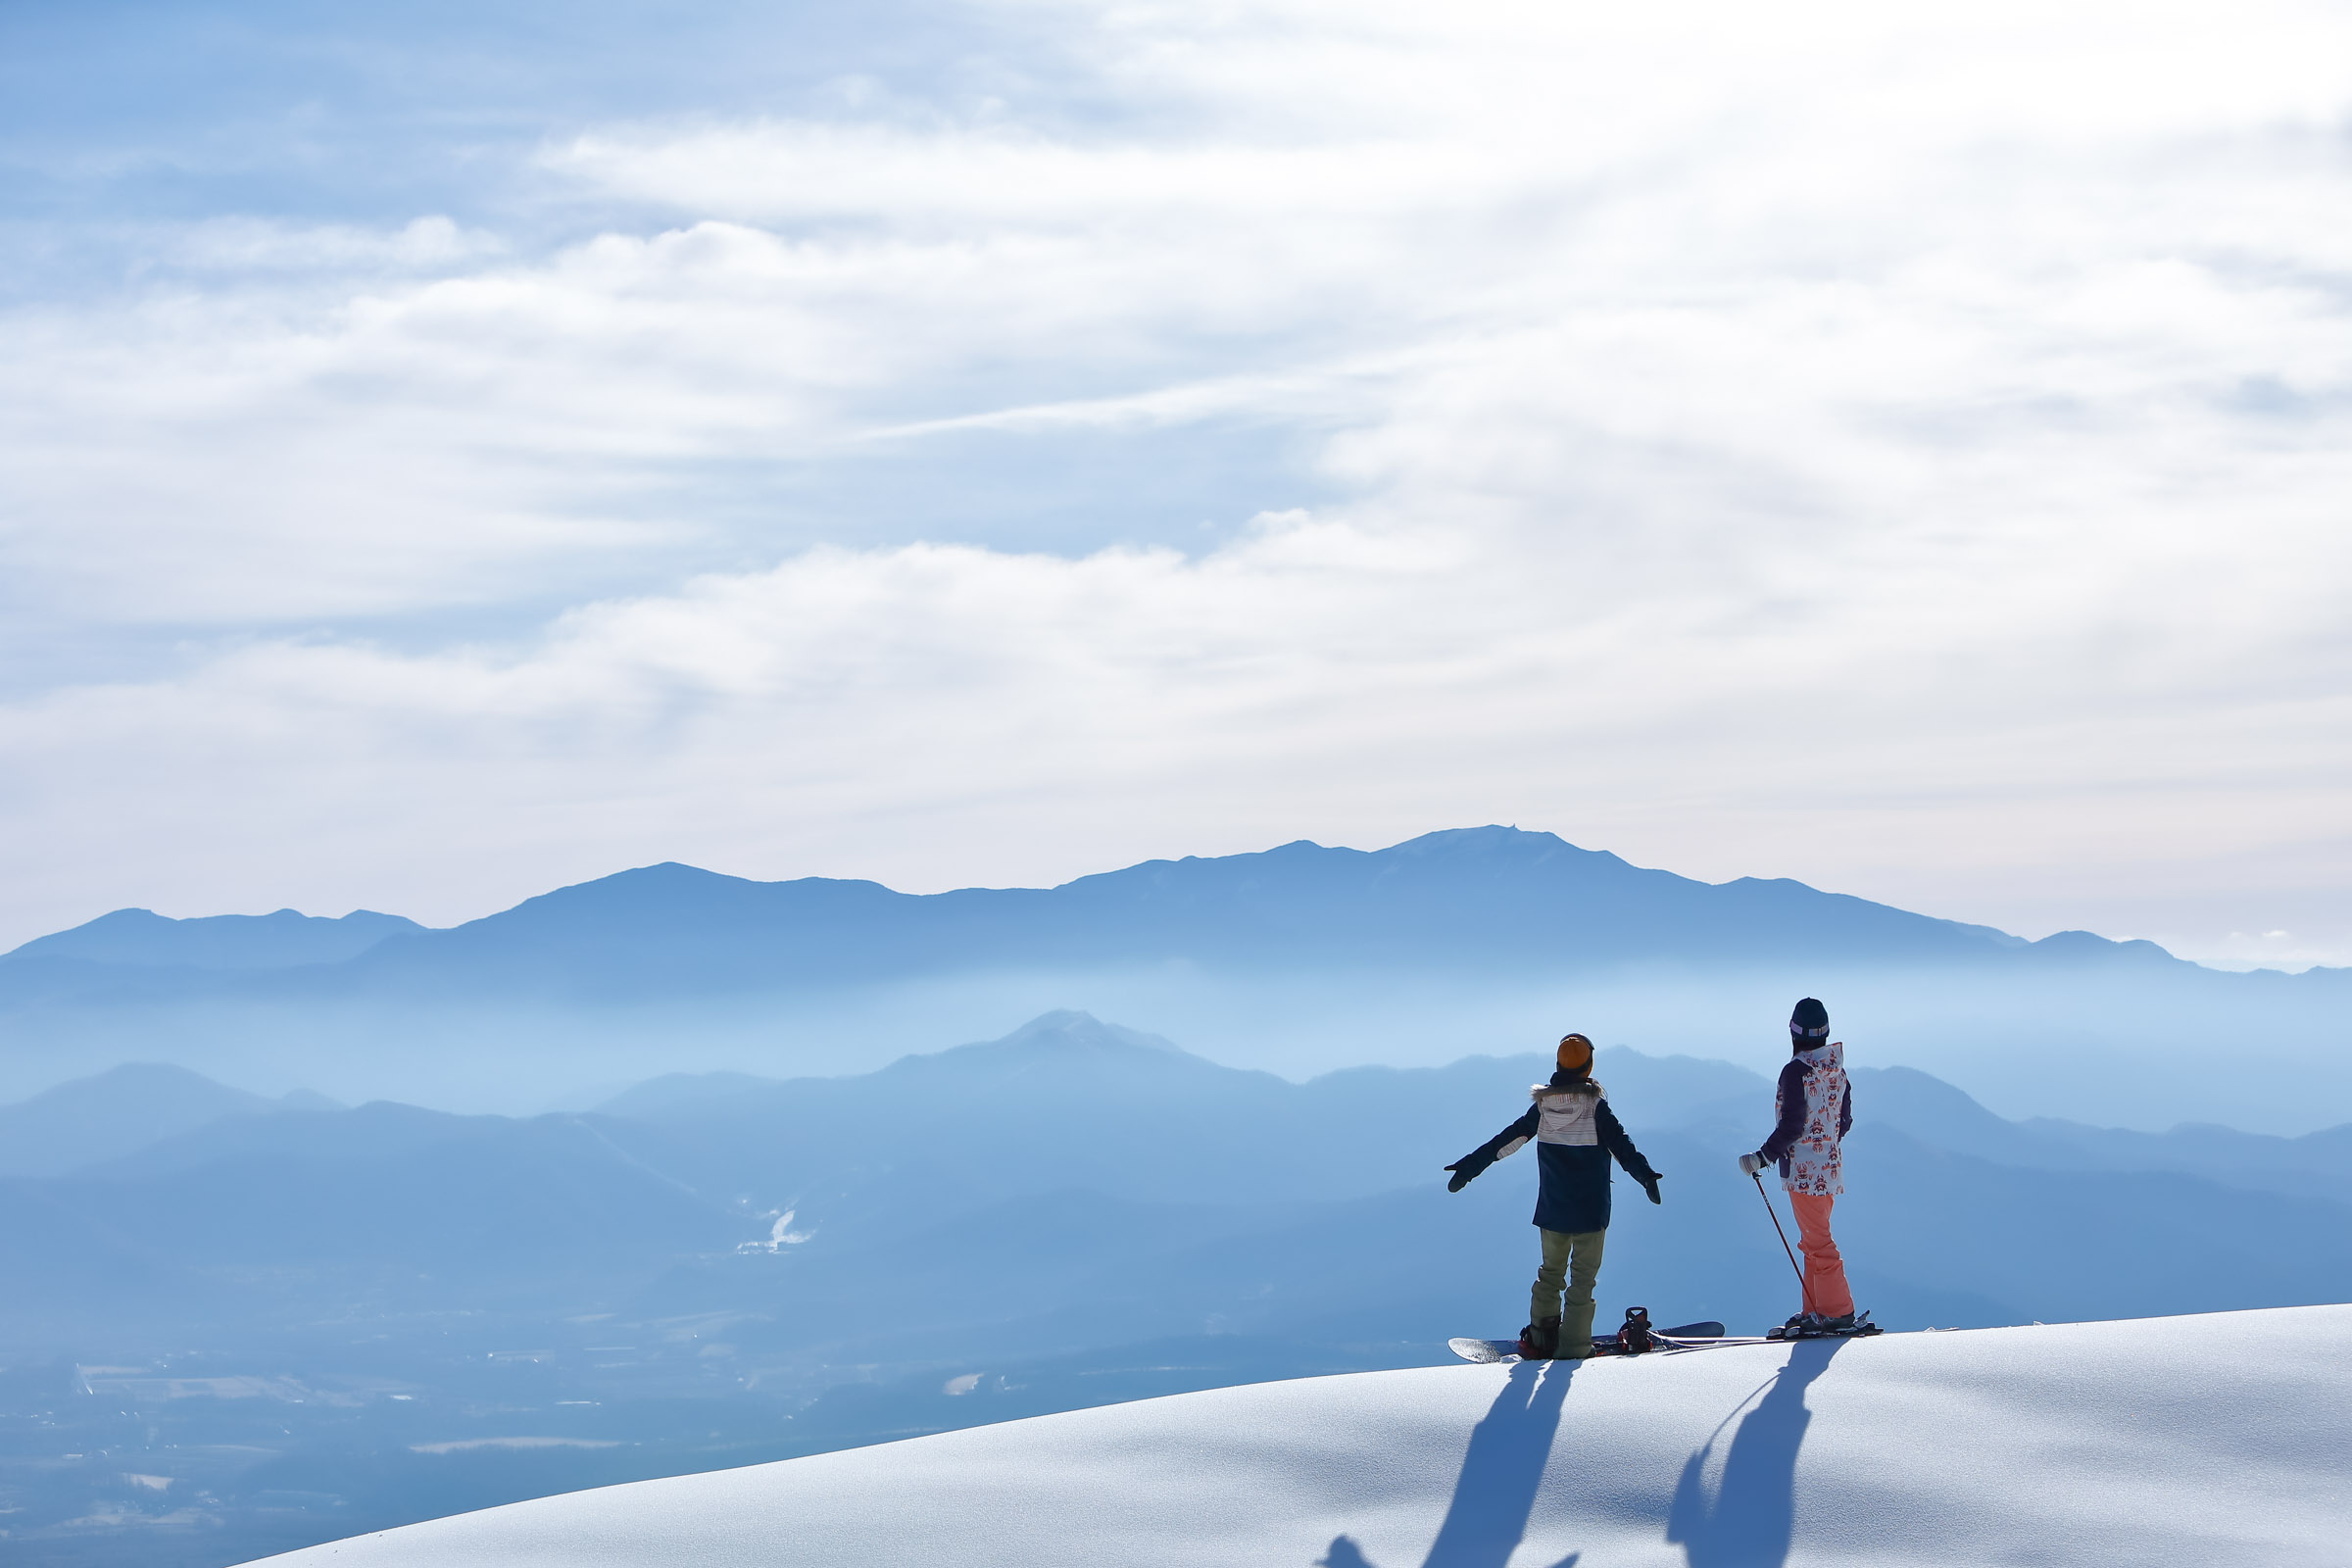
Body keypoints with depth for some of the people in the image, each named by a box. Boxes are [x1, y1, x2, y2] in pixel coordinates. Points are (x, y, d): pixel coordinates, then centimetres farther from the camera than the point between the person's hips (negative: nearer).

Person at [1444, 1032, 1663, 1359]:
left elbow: (1505, 1141, 2)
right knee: (1582, 1281, 4)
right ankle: (1573, 1352, 2)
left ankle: (1539, 1340, 22)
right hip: (1590, 1211, -3)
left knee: (1550, 1273, 20)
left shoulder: (1542, 1106, -2)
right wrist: (1646, 1176, -13)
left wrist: (1467, 1167, 8)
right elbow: (1622, 1147, -17)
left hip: (1551, 1211, 3)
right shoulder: (1595, 1106, -13)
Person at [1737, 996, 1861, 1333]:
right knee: (1814, 1241, 15)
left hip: (1804, 1170, -8)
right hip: (1829, 1166, 8)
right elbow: (1845, 1121, 15)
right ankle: (1817, 1310, 18)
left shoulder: (1797, 1071, -17)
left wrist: (1763, 1157, -15)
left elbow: (1792, 1125, -20)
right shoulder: (1836, 1070, 8)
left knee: (1818, 1242, -4)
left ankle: (1838, 1311, -2)